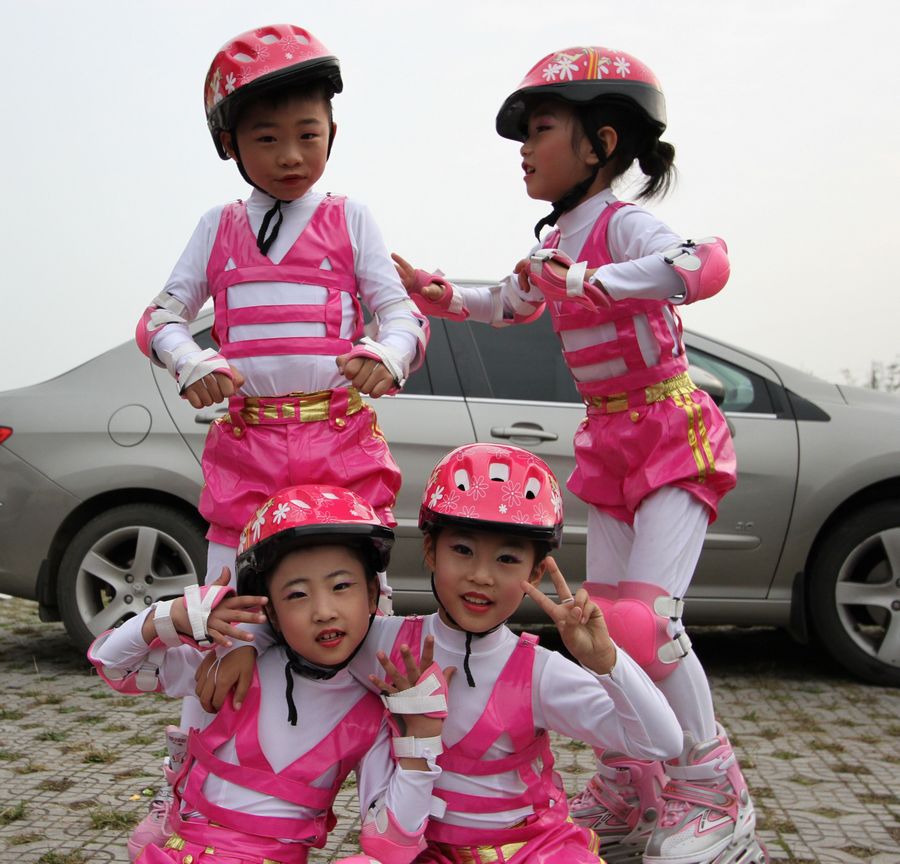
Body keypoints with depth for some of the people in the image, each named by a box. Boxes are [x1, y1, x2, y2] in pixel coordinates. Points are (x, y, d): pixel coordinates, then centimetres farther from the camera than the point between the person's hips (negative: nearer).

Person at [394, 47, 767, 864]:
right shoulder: (555, 242, 9)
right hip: (611, 444, 8)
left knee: (648, 618, -17)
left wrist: (584, 284, -43)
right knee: (603, 620, 7)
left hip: (673, 433, -8)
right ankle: (627, 794, 21)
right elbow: (510, 305, 29)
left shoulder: (623, 225, -17)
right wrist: (436, 292, 16)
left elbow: (705, 265, -40)